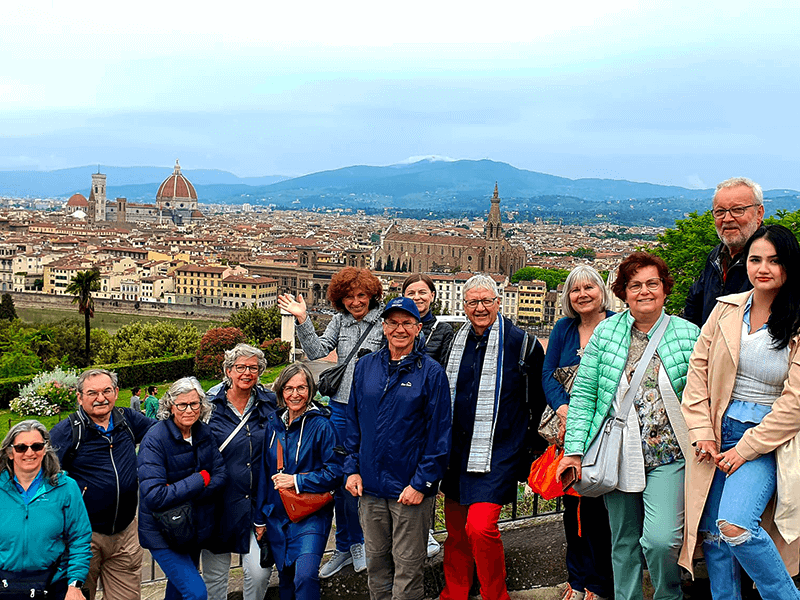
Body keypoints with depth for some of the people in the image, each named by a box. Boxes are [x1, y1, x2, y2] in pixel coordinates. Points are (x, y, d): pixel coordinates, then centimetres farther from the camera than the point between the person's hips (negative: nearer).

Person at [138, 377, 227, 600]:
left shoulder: (205, 433, -1)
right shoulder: (155, 439, -20)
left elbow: (221, 476, -5)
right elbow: (154, 496, -28)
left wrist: (180, 492, -20)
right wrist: (200, 480, -23)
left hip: (196, 528, 6)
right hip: (163, 533, -6)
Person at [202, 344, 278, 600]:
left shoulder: (270, 404, 4)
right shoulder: (210, 405, -2)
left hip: (256, 501, 1)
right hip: (219, 500, -1)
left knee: (260, 571, -5)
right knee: (215, 574, 9)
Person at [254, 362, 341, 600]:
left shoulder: (321, 425, -11)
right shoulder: (274, 423, 5)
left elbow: (335, 473, -13)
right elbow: (264, 473, 12)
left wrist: (297, 481, -17)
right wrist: (260, 518, 14)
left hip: (311, 515, -5)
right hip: (277, 516, 5)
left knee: (305, 576, -20)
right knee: (286, 578, 16)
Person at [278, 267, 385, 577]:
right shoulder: (339, 321, 9)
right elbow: (317, 351, 2)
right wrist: (303, 320, -7)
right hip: (341, 408, 4)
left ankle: (361, 543, 25)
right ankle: (345, 547, 25)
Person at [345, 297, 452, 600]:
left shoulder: (431, 372, -7)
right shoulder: (365, 366, 6)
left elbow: (439, 434, -8)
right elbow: (353, 421, 12)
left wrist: (422, 483, -13)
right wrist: (352, 468, 5)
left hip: (411, 488, -4)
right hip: (369, 485, 4)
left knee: (407, 566, 6)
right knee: (376, 560, 16)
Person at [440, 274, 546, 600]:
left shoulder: (521, 343, -5)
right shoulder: (454, 342, 10)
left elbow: (537, 398, 2)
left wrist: (529, 442, 5)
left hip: (498, 449, -5)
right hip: (456, 448, 5)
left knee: (480, 527, -15)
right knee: (455, 525, 11)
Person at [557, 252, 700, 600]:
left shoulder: (688, 334, 1)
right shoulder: (605, 332, 3)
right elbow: (583, 394, 2)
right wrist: (574, 449, -3)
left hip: (668, 456, -2)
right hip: (618, 456, 2)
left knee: (660, 539, -13)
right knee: (623, 542, 12)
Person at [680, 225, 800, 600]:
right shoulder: (726, 309, 4)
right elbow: (698, 368, 6)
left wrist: (746, 448, -11)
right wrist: (702, 433, -2)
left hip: (766, 438, -4)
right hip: (719, 433, 4)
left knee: (735, 526, -21)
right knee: (711, 532, 5)